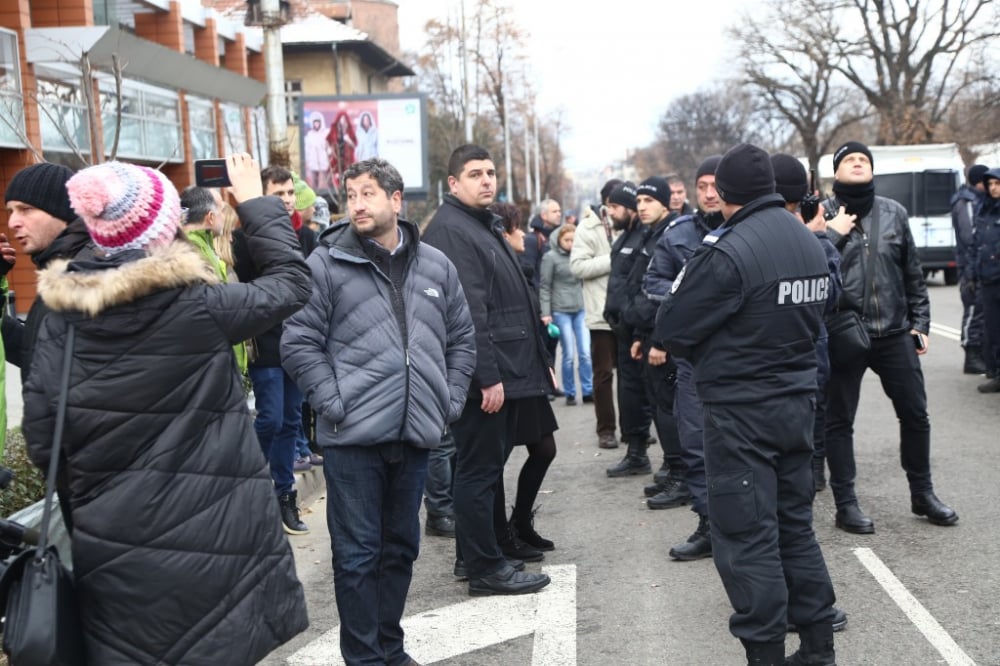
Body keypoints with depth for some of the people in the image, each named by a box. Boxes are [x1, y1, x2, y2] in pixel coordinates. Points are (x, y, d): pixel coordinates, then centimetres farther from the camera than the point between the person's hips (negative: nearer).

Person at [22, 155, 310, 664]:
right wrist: (254, 203, 13)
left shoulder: (62, 313, -3)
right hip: (208, 541, -4)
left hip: (110, 546, 4)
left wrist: (99, 483, 15)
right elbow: (292, 282, 3)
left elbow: (41, 440, -2)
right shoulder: (197, 306, -13)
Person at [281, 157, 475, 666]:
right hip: (353, 436, -4)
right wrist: (334, 403, -12)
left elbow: (461, 339, 16)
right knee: (358, 553, 2)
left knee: (401, 546, 15)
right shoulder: (327, 264, -4)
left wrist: (450, 402, 7)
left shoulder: (435, 266, 9)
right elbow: (298, 343, -5)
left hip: (415, 434, 5)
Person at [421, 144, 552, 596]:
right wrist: (488, 376, -24)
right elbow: (467, 311, -22)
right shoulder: (450, 230, -14)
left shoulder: (486, 226, 19)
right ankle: (485, 568, 6)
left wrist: (537, 362, 21)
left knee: (481, 467, 16)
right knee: (479, 469, -2)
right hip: (484, 377, -10)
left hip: (504, 371, 10)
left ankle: (473, 554, 27)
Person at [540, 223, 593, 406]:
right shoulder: (550, 257, -3)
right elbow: (545, 286, -3)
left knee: (586, 353, -1)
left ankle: (588, 391, 7)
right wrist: (545, 313, -8)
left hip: (581, 310, 4)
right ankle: (570, 393, 11)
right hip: (561, 311, -4)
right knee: (569, 355, 0)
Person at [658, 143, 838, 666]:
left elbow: (674, 326, -12)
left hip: (741, 411, -8)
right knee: (795, 525, 17)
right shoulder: (808, 242, 6)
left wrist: (701, 352, 8)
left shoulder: (728, 251, -19)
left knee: (747, 536, 0)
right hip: (798, 401, 8)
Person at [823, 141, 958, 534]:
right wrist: (833, 235, -18)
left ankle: (922, 494, 28)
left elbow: (912, 273, 12)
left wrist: (919, 323, 9)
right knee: (839, 420, 3)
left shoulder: (894, 213, 7)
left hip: (895, 333, 3)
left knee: (915, 414, 10)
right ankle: (845, 505, 13)